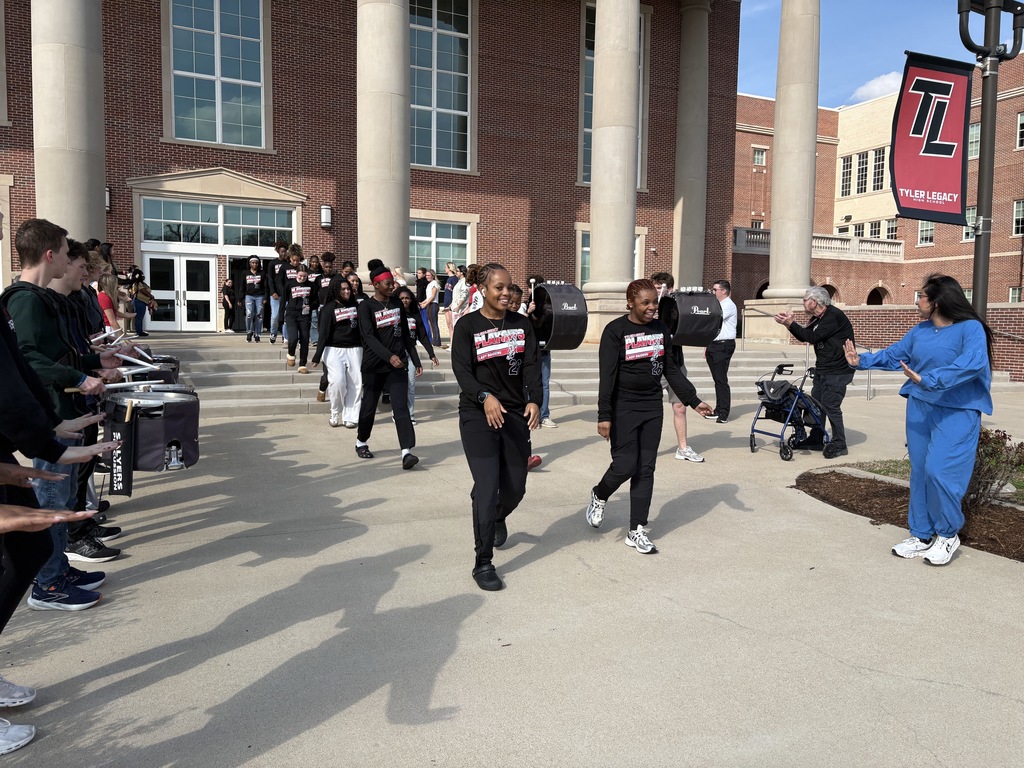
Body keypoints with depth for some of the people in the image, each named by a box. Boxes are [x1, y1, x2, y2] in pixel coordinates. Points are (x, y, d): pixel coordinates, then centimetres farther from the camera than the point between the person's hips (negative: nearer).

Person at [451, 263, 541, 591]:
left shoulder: (522, 324, 6)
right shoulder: (467, 326, -5)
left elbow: (531, 365, -3)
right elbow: (461, 369, -15)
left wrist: (534, 400, -20)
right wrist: (485, 396, -33)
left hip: (516, 414, 4)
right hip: (478, 415, -4)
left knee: (515, 487, 11)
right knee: (487, 488, -10)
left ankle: (498, 518, 48)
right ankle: (483, 564, 3)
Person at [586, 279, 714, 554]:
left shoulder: (660, 329, 6)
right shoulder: (615, 330, -11)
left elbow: (671, 369, 12)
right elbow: (607, 375, -15)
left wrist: (693, 400, 7)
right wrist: (604, 415, -21)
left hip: (653, 408, 5)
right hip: (624, 408, -5)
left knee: (645, 469, 5)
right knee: (625, 465, -6)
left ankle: (637, 531, 13)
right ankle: (598, 496, 26)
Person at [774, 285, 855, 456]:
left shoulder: (834, 316, -18)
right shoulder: (817, 318, 13)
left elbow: (813, 337, -22)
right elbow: (804, 336, 14)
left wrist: (791, 324, -18)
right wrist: (788, 323, 1)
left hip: (838, 371, -10)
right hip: (822, 370, 10)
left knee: (830, 406, -8)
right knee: (815, 404, 12)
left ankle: (839, 446, 1)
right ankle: (815, 440, 22)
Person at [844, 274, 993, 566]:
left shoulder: (971, 329, -13)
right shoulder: (920, 331, 8)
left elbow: (971, 363, -29)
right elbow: (893, 355, 17)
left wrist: (928, 380, -37)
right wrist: (862, 361, 10)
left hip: (956, 412, -7)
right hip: (920, 409, 7)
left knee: (939, 470, -14)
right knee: (919, 472, 10)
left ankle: (948, 534, 10)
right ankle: (922, 536, 23)